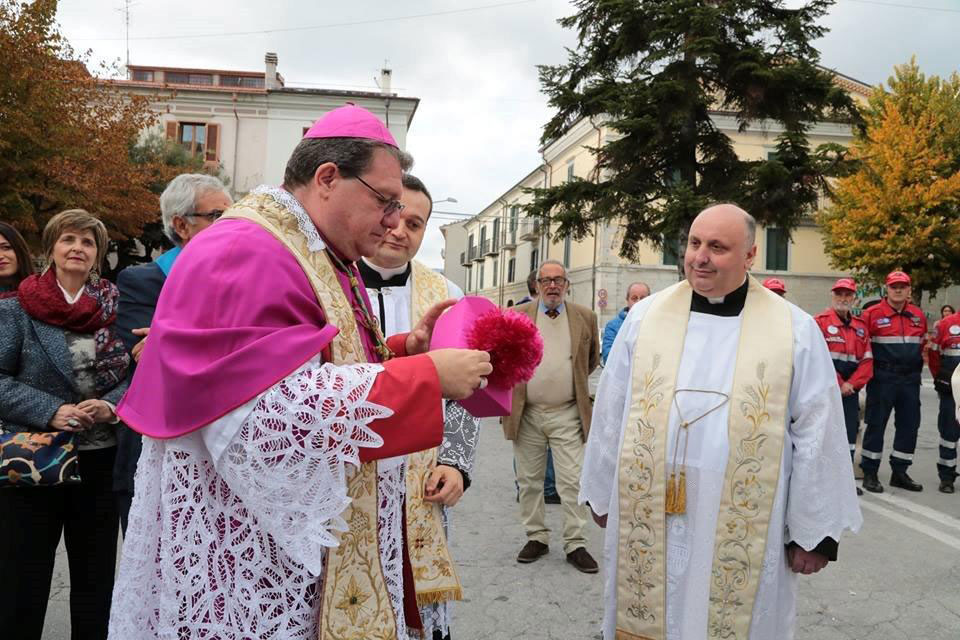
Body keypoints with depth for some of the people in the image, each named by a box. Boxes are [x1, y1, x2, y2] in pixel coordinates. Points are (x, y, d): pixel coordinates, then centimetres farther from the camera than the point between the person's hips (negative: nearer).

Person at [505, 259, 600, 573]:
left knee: (572, 481, -1)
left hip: (567, 414, -1)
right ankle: (536, 537, 24)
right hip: (527, 413, 1)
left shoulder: (585, 317, 2)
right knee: (529, 480, 10)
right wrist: (511, 390, 8)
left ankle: (575, 544, 10)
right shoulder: (516, 316, 0)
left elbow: (593, 360, 17)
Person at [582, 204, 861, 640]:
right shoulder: (644, 316, -1)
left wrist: (813, 531, 0)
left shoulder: (795, 330, -5)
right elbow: (611, 414, 5)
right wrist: (602, 493, 8)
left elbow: (816, 435, -2)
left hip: (743, 527, -1)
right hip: (648, 516, 2)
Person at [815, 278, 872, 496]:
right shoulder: (820, 322, -4)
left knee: (850, 432, 8)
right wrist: (837, 385, -13)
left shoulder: (860, 326, 13)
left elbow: (867, 360, 7)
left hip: (850, 390, 5)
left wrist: (851, 384, -7)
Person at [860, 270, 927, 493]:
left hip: (910, 380, 5)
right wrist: (871, 368, -4)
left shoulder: (918, 315, 10)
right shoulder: (872, 314, -6)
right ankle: (870, 473, 9)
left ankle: (899, 473, 22)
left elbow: (923, 344, 20)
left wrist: (917, 368, 15)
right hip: (883, 378, -5)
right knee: (876, 424, 0)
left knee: (909, 425, 9)